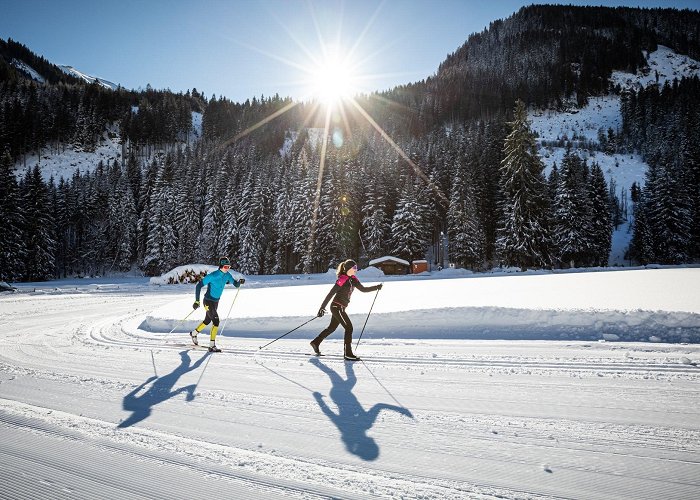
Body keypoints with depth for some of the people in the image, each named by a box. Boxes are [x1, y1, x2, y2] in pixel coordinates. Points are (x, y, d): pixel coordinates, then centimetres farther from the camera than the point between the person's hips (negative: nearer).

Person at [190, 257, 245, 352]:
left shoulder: (227, 275, -4)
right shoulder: (212, 276, -24)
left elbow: (236, 284, 2)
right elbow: (199, 286, -21)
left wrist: (240, 282, -23)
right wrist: (197, 301, -25)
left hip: (216, 302, 8)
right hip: (208, 301, -8)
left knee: (207, 321, 24)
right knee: (216, 322, -15)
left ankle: (194, 333, 48)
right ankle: (212, 346, -10)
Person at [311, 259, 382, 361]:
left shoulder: (353, 279, 7)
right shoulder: (342, 280, -18)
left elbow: (363, 289, 12)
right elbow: (331, 294, -19)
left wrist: (376, 287, 3)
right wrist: (322, 307, -19)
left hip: (341, 308, 9)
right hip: (336, 307, -9)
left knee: (332, 327, 20)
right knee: (349, 328, -9)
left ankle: (315, 342, 35)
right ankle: (348, 354, -3)